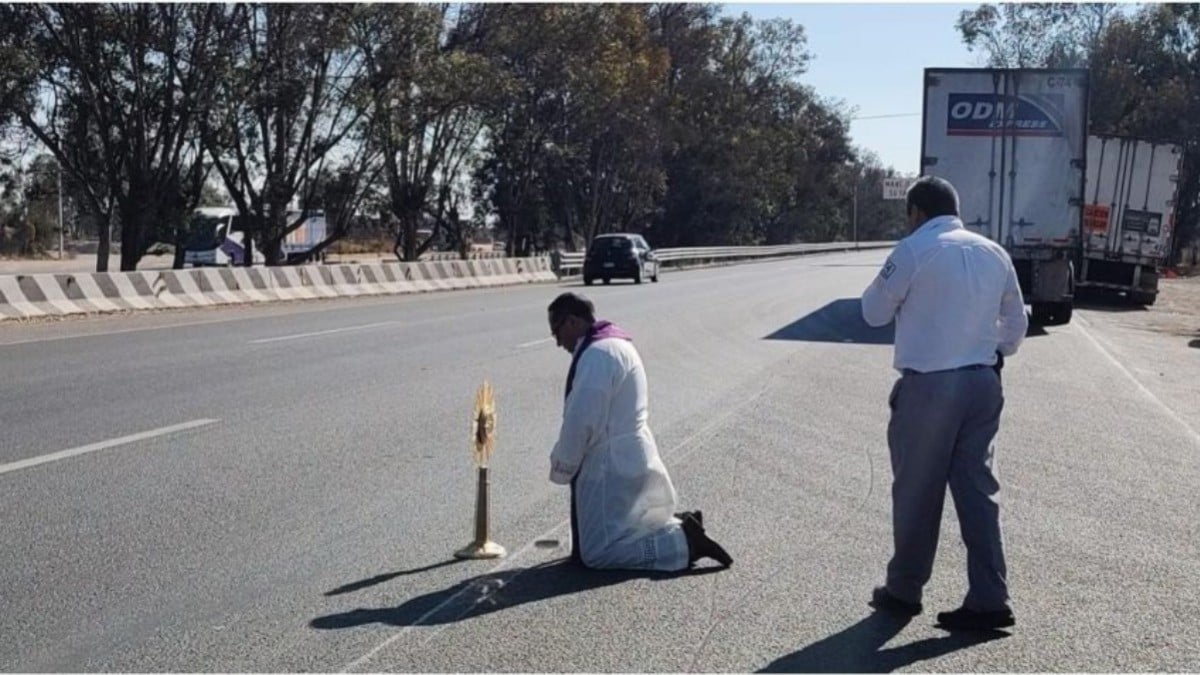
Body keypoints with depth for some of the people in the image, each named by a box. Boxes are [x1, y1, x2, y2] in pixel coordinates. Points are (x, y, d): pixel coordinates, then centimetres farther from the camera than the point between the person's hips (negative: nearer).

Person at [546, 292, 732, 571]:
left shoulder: (598, 354, -19)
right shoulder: (614, 345, 14)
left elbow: (581, 422, -22)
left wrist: (561, 469, -7)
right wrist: (566, 464, 15)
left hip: (613, 467, -10)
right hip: (626, 460, 10)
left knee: (597, 553, -8)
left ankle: (685, 543, -10)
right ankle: (681, 526, 14)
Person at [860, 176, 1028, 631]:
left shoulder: (913, 251, -10)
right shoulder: (993, 253, 9)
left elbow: (874, 312, 0)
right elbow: (1016, 322, 16)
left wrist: (893, 287, 15)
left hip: (928, 385, -5)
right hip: (982, 383, 5)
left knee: (916, 491, 7)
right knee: (977, 489, 8)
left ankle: (904, 590, 19)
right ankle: (989, 599, 5)